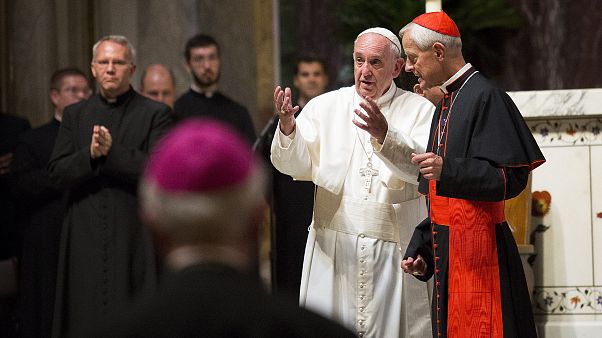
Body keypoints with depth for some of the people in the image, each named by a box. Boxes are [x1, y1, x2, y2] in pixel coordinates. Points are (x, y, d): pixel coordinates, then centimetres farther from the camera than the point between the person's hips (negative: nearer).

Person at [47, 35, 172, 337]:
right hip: (86, 239, 3)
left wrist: (112, 152, -15)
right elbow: (57, 173, 5)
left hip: (135, 238, -3)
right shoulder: (75, 115, 14)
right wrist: (90, 154, -12)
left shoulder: (155, 114, 4)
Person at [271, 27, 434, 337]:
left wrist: (384, 134, -30)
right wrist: (287, 126, -22)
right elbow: (295, 165, -1)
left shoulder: (418, 111, 3)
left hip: (395, 250, -1)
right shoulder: (324, 107, 9)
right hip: (334, 249, 1)